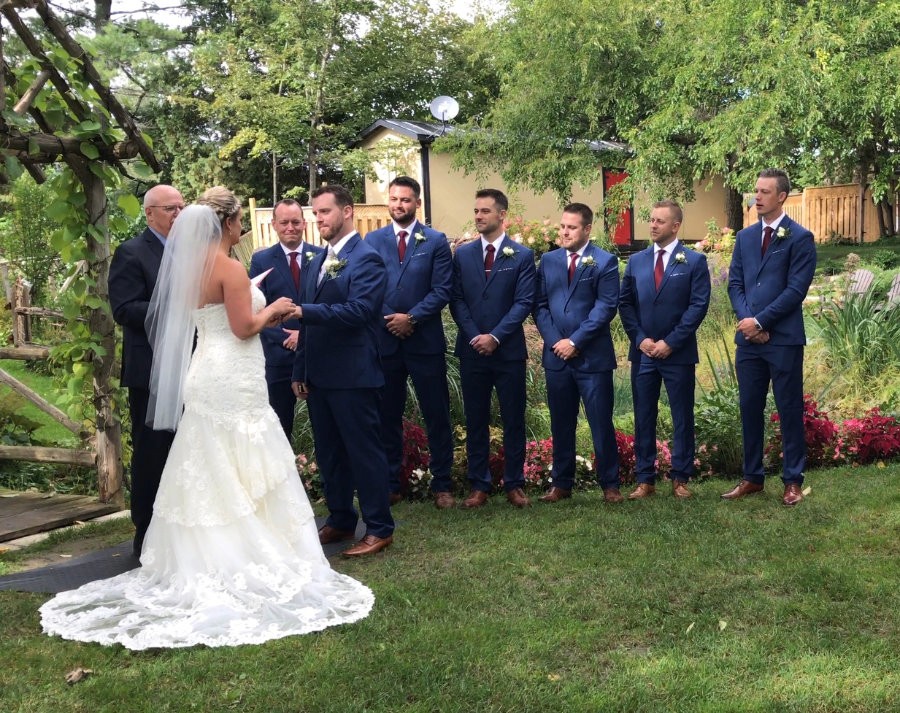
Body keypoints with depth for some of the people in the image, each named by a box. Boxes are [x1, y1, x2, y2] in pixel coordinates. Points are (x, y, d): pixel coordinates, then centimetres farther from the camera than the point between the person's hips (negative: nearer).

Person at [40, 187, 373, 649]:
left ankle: (207, 559, 18)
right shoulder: (230, 268, -14)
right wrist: (272, 309, 0)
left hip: (205, 375, 8)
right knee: (244, 472, -1)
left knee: (209, 472, 12)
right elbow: (244, 327, -17)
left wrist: (261, 315, 20)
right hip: (233, 380, -8)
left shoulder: (192, 267, 12)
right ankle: (251, 560, 4)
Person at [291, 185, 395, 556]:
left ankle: (379, 529, 9)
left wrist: (302, 310, -28)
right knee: (328, 453, 15)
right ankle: (340, 520, 28)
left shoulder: (366, 258, -10)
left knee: (364, 451, -1)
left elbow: (358, 310, -23)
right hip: (318, 376, 8)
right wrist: (300, 371, 14)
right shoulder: (318, 262, 16)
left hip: (352, 375, -8)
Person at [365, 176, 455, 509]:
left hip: (425, 341, -2)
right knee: (387, 416, 9)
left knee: (437, 416, 4)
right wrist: (389, 319, -9)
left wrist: (411, 317, -14)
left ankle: (441, 484, 14)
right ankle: (390, 485, 19)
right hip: (384, 340, 2)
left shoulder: (436, 241, 2)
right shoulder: (373, 240, 8)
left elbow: (442, 290, -5)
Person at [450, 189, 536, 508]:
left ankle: (514, 485, 15)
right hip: (472, 350, 2)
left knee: (513, 420, 5)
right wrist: (475, 336, -9)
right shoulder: (463, 253, 8)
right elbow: (456, 300, 4)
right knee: (475, 421, 7)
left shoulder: (522, 255, 1)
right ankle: (478, 485, 15)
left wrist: (495, 337, -14)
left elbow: (524, 302, -6)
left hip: (508, 350, -2)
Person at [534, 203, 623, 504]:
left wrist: (575, 341, -14)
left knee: (602, 424, 1)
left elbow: (606, 307, -9)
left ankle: (610, 484, 11)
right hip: (556, 356, 4)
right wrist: (554, 341, -7)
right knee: (561, 424, 10)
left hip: (593, 356, -4)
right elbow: (540, 305, 7)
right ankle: (561, 483, 19)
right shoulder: (548, 260, 11)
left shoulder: (605, 262, -1)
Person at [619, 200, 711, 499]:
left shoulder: (694, 261, -1)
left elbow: (698, 306, -8)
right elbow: (625, 304, 9)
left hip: (678, 353, -3)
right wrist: (640, 339, -5)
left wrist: (670, 342, -13)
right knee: (643, 418, 6)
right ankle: (645, 480, 13)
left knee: (682, 418, 5)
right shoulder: (636, 261, 9)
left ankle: (680, 479, 14)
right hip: (643, 353, 3)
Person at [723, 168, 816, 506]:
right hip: (748, 338, 5)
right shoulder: (744, 237, 12)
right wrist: (746, 320, -8)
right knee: (750, 409, 10)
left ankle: (793, 481, 13)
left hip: (784, 339, -5)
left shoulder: (800, 237, -4)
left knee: (789, 411, 3)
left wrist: (760, 321, -14)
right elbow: (735, 284, 9)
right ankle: (752, 477, 20)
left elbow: (796, 289, -12)